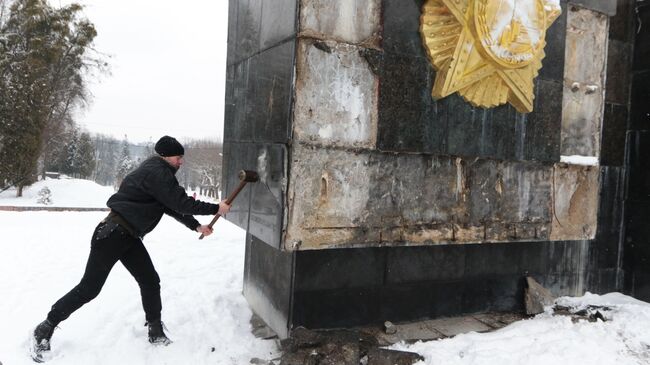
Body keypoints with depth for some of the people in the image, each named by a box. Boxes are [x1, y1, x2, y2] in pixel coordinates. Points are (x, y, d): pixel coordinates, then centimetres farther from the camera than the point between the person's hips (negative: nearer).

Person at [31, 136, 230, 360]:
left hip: (129, 237, 10)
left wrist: (196, 226, 14)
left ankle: (156, 333, 15)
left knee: (150, 282, 5)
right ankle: (46, 329, 17)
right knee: (89, 288, 0)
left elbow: (172, 207, 19)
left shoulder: (158, 173, 13)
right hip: (111, 234, -10)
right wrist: (215, 208, -12)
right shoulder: (157, 173, -19)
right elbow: (181, 203, -21)